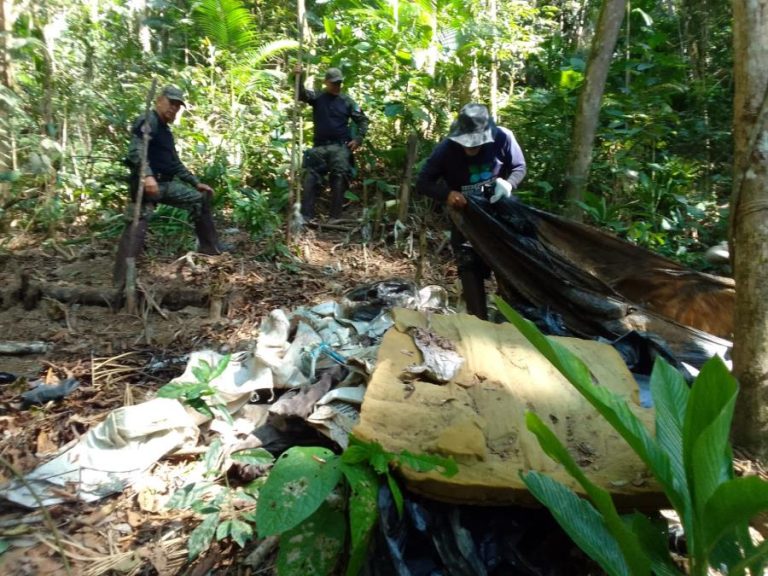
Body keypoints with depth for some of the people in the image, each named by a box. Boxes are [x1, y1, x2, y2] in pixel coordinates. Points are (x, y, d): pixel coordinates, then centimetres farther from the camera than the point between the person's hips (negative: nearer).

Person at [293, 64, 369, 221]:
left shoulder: (347, 101, 5)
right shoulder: (317, 97, 6)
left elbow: (363, 120, 10)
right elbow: (301, 94, -11)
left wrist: (358, 139, -3)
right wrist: (299, 77, -30)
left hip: (340, 147, -1)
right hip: (319, 147, 1)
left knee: (339, 180, -7)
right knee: (310, 180, -4)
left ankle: (335, 217, -3)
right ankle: (306, 216, 0)